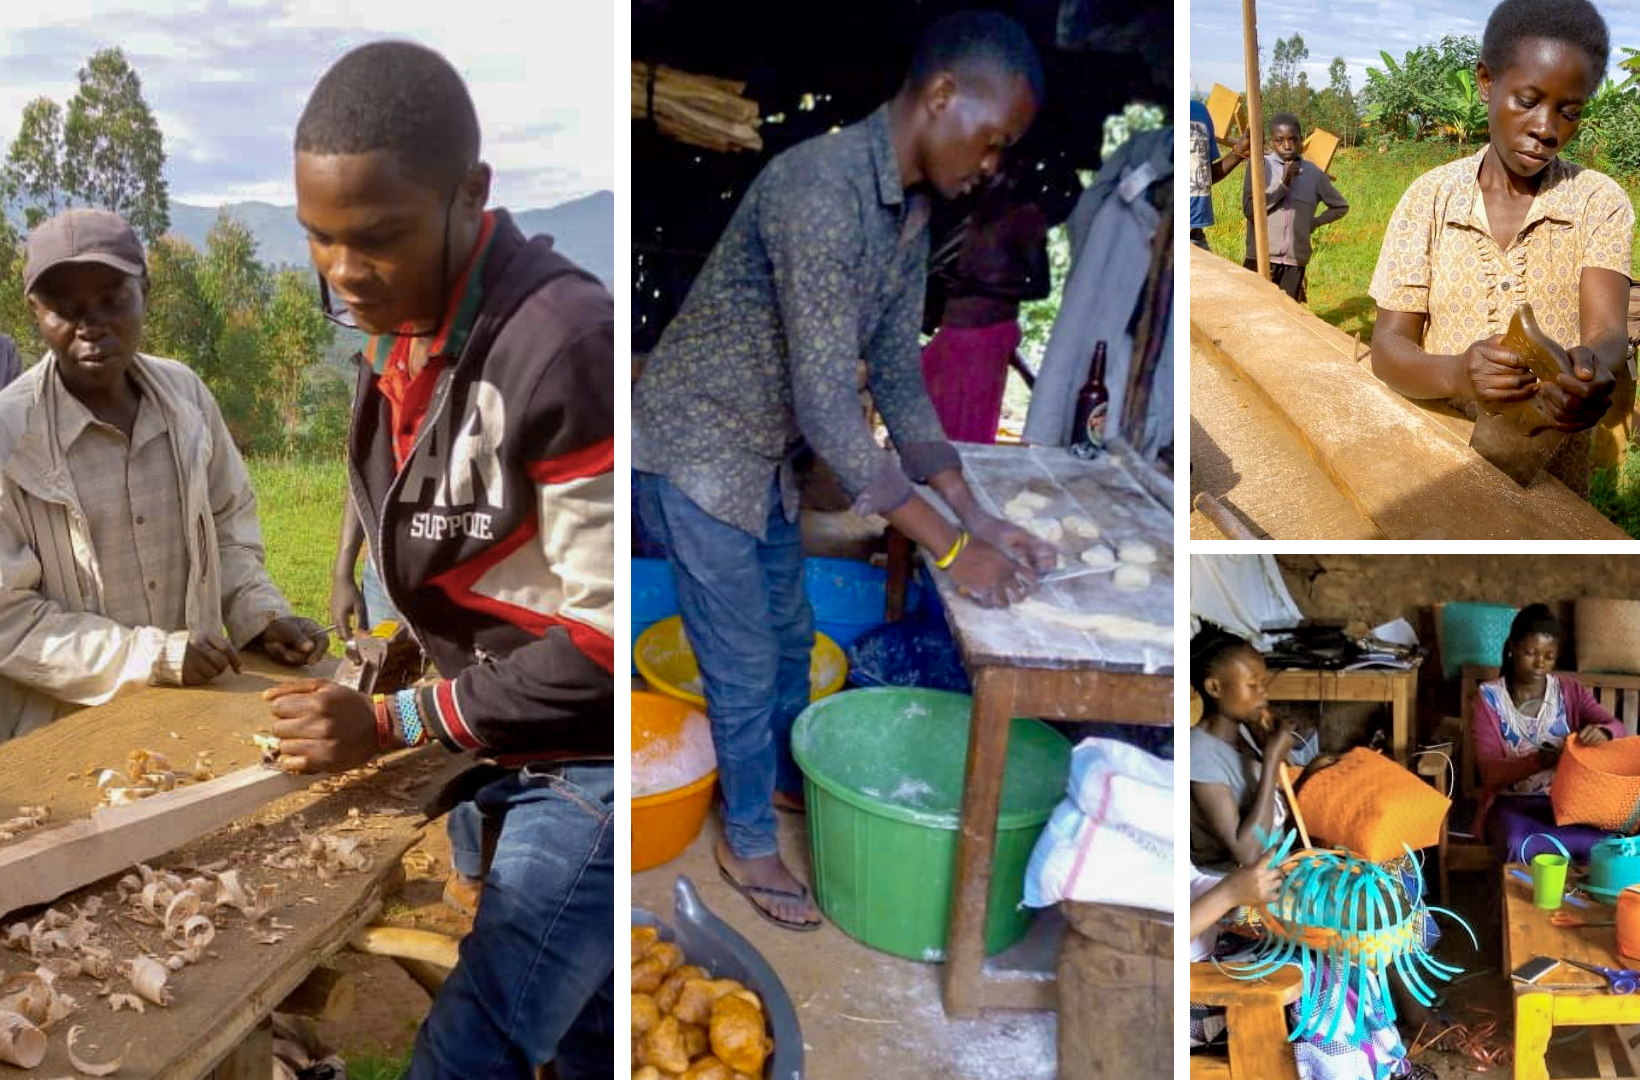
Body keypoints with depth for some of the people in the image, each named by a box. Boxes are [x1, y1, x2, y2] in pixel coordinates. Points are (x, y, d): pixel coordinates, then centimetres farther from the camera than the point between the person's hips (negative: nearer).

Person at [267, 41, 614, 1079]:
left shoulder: (566, 347, -25)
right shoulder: (398, 335, 2)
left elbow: (611, 634, -23)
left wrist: (393, 723, -18)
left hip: (595, 768, -8)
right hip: (519, 753, 8)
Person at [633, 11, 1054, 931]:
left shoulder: (911, 211, -1)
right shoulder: (821, 189, -31)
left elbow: (898, 378, 3)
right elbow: (827, 405, -33)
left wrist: (977, 517, -5)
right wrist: (949, 546, -29)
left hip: (765, 454, 8)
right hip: (696, 451, -8)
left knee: (789, 633, 22)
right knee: (745, 662, 5)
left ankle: (789, 778, 46)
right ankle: (748, 841, 27)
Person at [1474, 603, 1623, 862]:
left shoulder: (1570, 691, 6)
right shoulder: (1489, 696, -4)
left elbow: (1617, 728, -6)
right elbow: (1490, 771, -11)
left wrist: (1602, 732, -31)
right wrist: (1537, 762, -30)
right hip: (1512, 802, -3)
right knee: (1518, 848, -35)